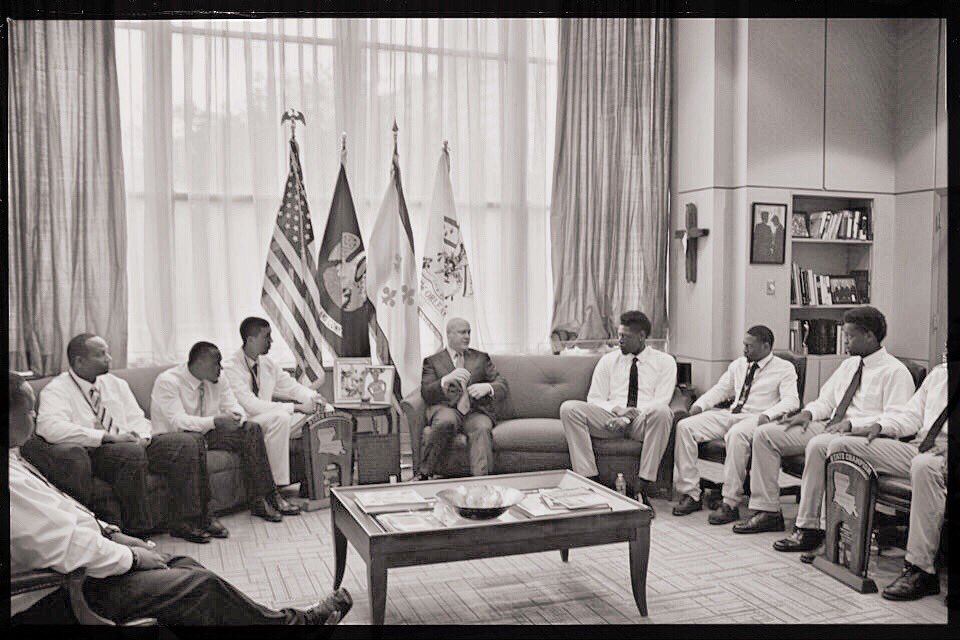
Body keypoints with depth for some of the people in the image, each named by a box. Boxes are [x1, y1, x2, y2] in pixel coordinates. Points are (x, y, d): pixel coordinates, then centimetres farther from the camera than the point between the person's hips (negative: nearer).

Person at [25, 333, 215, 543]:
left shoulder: (116, 384, 18)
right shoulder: (56, 390, -3)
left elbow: (137, 419, 16)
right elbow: (51, 428, -22)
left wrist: (142, 437, -10)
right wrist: (108, 437, -26)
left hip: (132, 445, 7)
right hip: (92, 452, -6)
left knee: (186, 444, -11)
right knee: (131, 452, -36)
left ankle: (188, 519, -10)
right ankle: (138, 529, -22)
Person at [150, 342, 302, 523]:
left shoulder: (217, 381, 5)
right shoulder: (167, 382, -16)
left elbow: (233, 406, 3)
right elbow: (178, 421, -26)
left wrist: (237, 417, -23)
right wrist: (215, 421, -38)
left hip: (207, 433, 6)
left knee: (251, 429, -16)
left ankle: (260, 500, -18)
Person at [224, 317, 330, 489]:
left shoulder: (267, 363, 5)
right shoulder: (232, 368, -18)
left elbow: (291, 387, 13)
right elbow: (252, 406, -27)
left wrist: (313, 397, -9)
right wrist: (296, 407, -29)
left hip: (269, 423, 8)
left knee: (320, 410, -3)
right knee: (280, 417, -36)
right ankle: (278, 483, -29)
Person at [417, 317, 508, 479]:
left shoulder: (481, 358, 23)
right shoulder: (432, 361, 17)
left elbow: (502, 386, 13)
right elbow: (426, 394, 2)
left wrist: (487, 387, -11)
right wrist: (447, 380, -17)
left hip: (475, 411, 1)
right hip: (446, 409, -1)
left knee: (482, 428, -33)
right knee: (446, 420, -37)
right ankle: (423, 474, -25)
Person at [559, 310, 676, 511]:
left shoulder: (664, 362, 10)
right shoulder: (608, 361, 17)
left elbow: (661, 401, -4)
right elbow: (594, 399, 9)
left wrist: (628, 417, -18)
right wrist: (616, 410, -14)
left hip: (643, 422, -2)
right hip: (610, 419, 2)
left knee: (661, 412, -37)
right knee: (568, 408, -23)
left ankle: (643, 487, -31)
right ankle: (589, 479, -26)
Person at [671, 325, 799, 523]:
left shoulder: (784, 369, 3)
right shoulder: (738, 364, 22)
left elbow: (791, 401, -9)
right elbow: (720, 389, 22)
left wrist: (768, 415, -28)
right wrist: (700, 404, 3)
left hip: (756, 418, -6)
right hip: (730, 414, 6)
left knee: (736, 434, -41)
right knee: (684, 426, -15)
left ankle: (730, 504, -33)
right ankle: (691, 494, -13)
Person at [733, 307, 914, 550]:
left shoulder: (895, 371, -5)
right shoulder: (848, 365, 20)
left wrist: (851, 423, -25)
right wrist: (808, 412, 1)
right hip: (828, 426, 9)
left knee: (817, 445, -40)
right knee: (764, 434, -3)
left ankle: (809, 527, -30)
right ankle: (768, 512, -2)